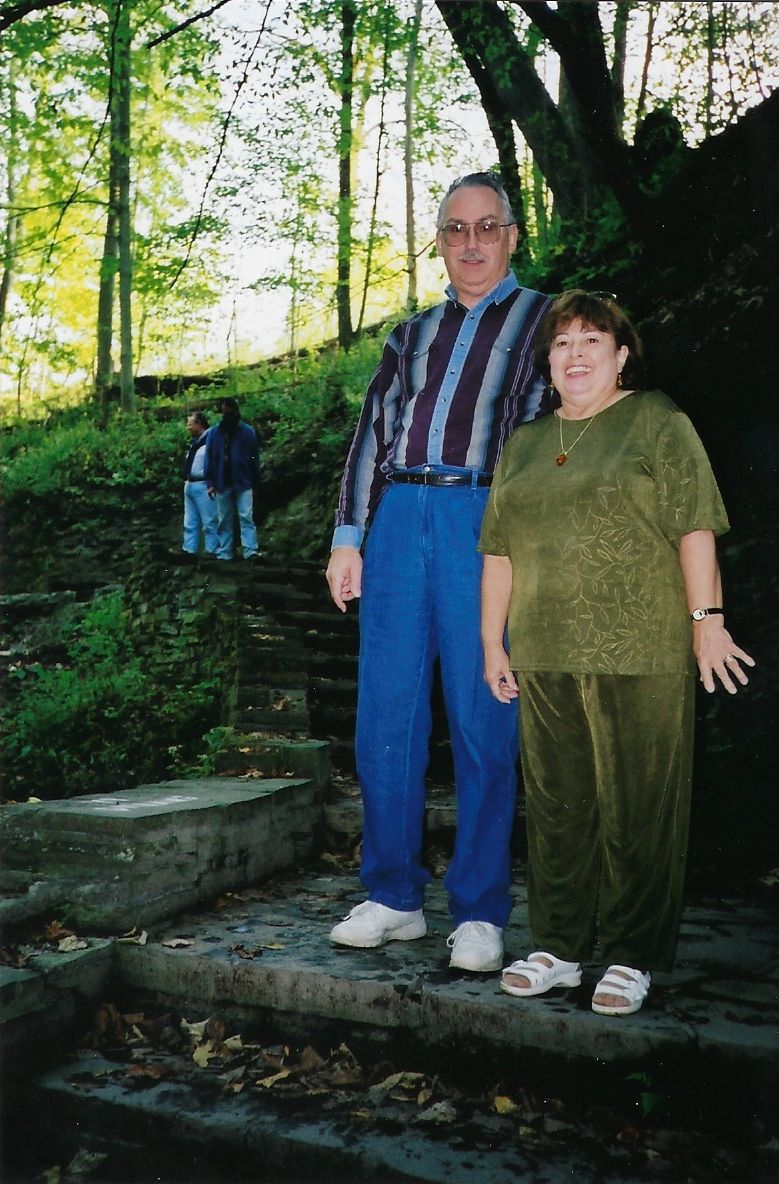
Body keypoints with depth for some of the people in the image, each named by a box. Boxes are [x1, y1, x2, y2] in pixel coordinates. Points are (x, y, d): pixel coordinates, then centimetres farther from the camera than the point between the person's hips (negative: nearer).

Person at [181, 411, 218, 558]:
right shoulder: (193, 442, 17)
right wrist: (187, 481, 17)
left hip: (202, 486, -10)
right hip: (190, 485, 10)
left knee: (209, 522, -4)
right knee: (190, 523, 12)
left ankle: (212, 552, -1)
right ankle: (189, 551, 17)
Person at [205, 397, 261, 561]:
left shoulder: (248, 432, 0)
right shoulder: (214, 433, 3)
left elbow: (255, 458, 4)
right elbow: (209, 459, 4)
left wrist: (254, 481, 1)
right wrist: (211, 483, -1)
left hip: (243, 484, -2)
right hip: (222, 484, 2)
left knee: (246, 517, -10)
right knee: (223, 520, 8)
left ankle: (251, 551, -15)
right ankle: (224, 553, 13)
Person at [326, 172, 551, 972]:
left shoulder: (543, 321, 11)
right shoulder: (414, 333, 22)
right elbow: (373, 432, 18)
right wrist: (348, 537, 10)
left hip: (485, 524, -4)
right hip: (399, 520, 4)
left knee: (482, 725, -3)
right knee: (385, 718, 3)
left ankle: (478, 913, 8)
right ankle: (395, 898, 15)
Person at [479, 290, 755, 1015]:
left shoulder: (658, 422, 3)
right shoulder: (524, 444, 17)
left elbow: (694, 527, -4)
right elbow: (499, 551, 18)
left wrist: (706, 618, -10)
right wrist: (492, 643, 15)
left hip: (640, 655, -5)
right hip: (544, 656, 5)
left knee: (636, 809, 1)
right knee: (555, 805, 10)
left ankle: (631, 959, 13)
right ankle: (559, 947, 22)